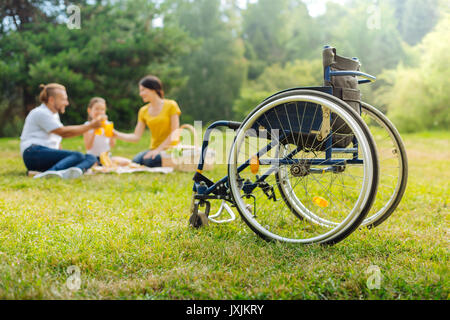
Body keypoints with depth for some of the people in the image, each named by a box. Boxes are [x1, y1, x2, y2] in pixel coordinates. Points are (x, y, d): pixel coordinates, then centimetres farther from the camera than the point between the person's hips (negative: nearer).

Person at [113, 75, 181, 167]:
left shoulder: (171, 105, -3)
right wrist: (117, 134, -12)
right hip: (154, 149, 4)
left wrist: (159, 149, -17)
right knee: (136, 161, -27)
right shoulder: (143, 111, 11)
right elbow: (136, 137, 4)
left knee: (149, 160, -32)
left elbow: (174, 132, -8)